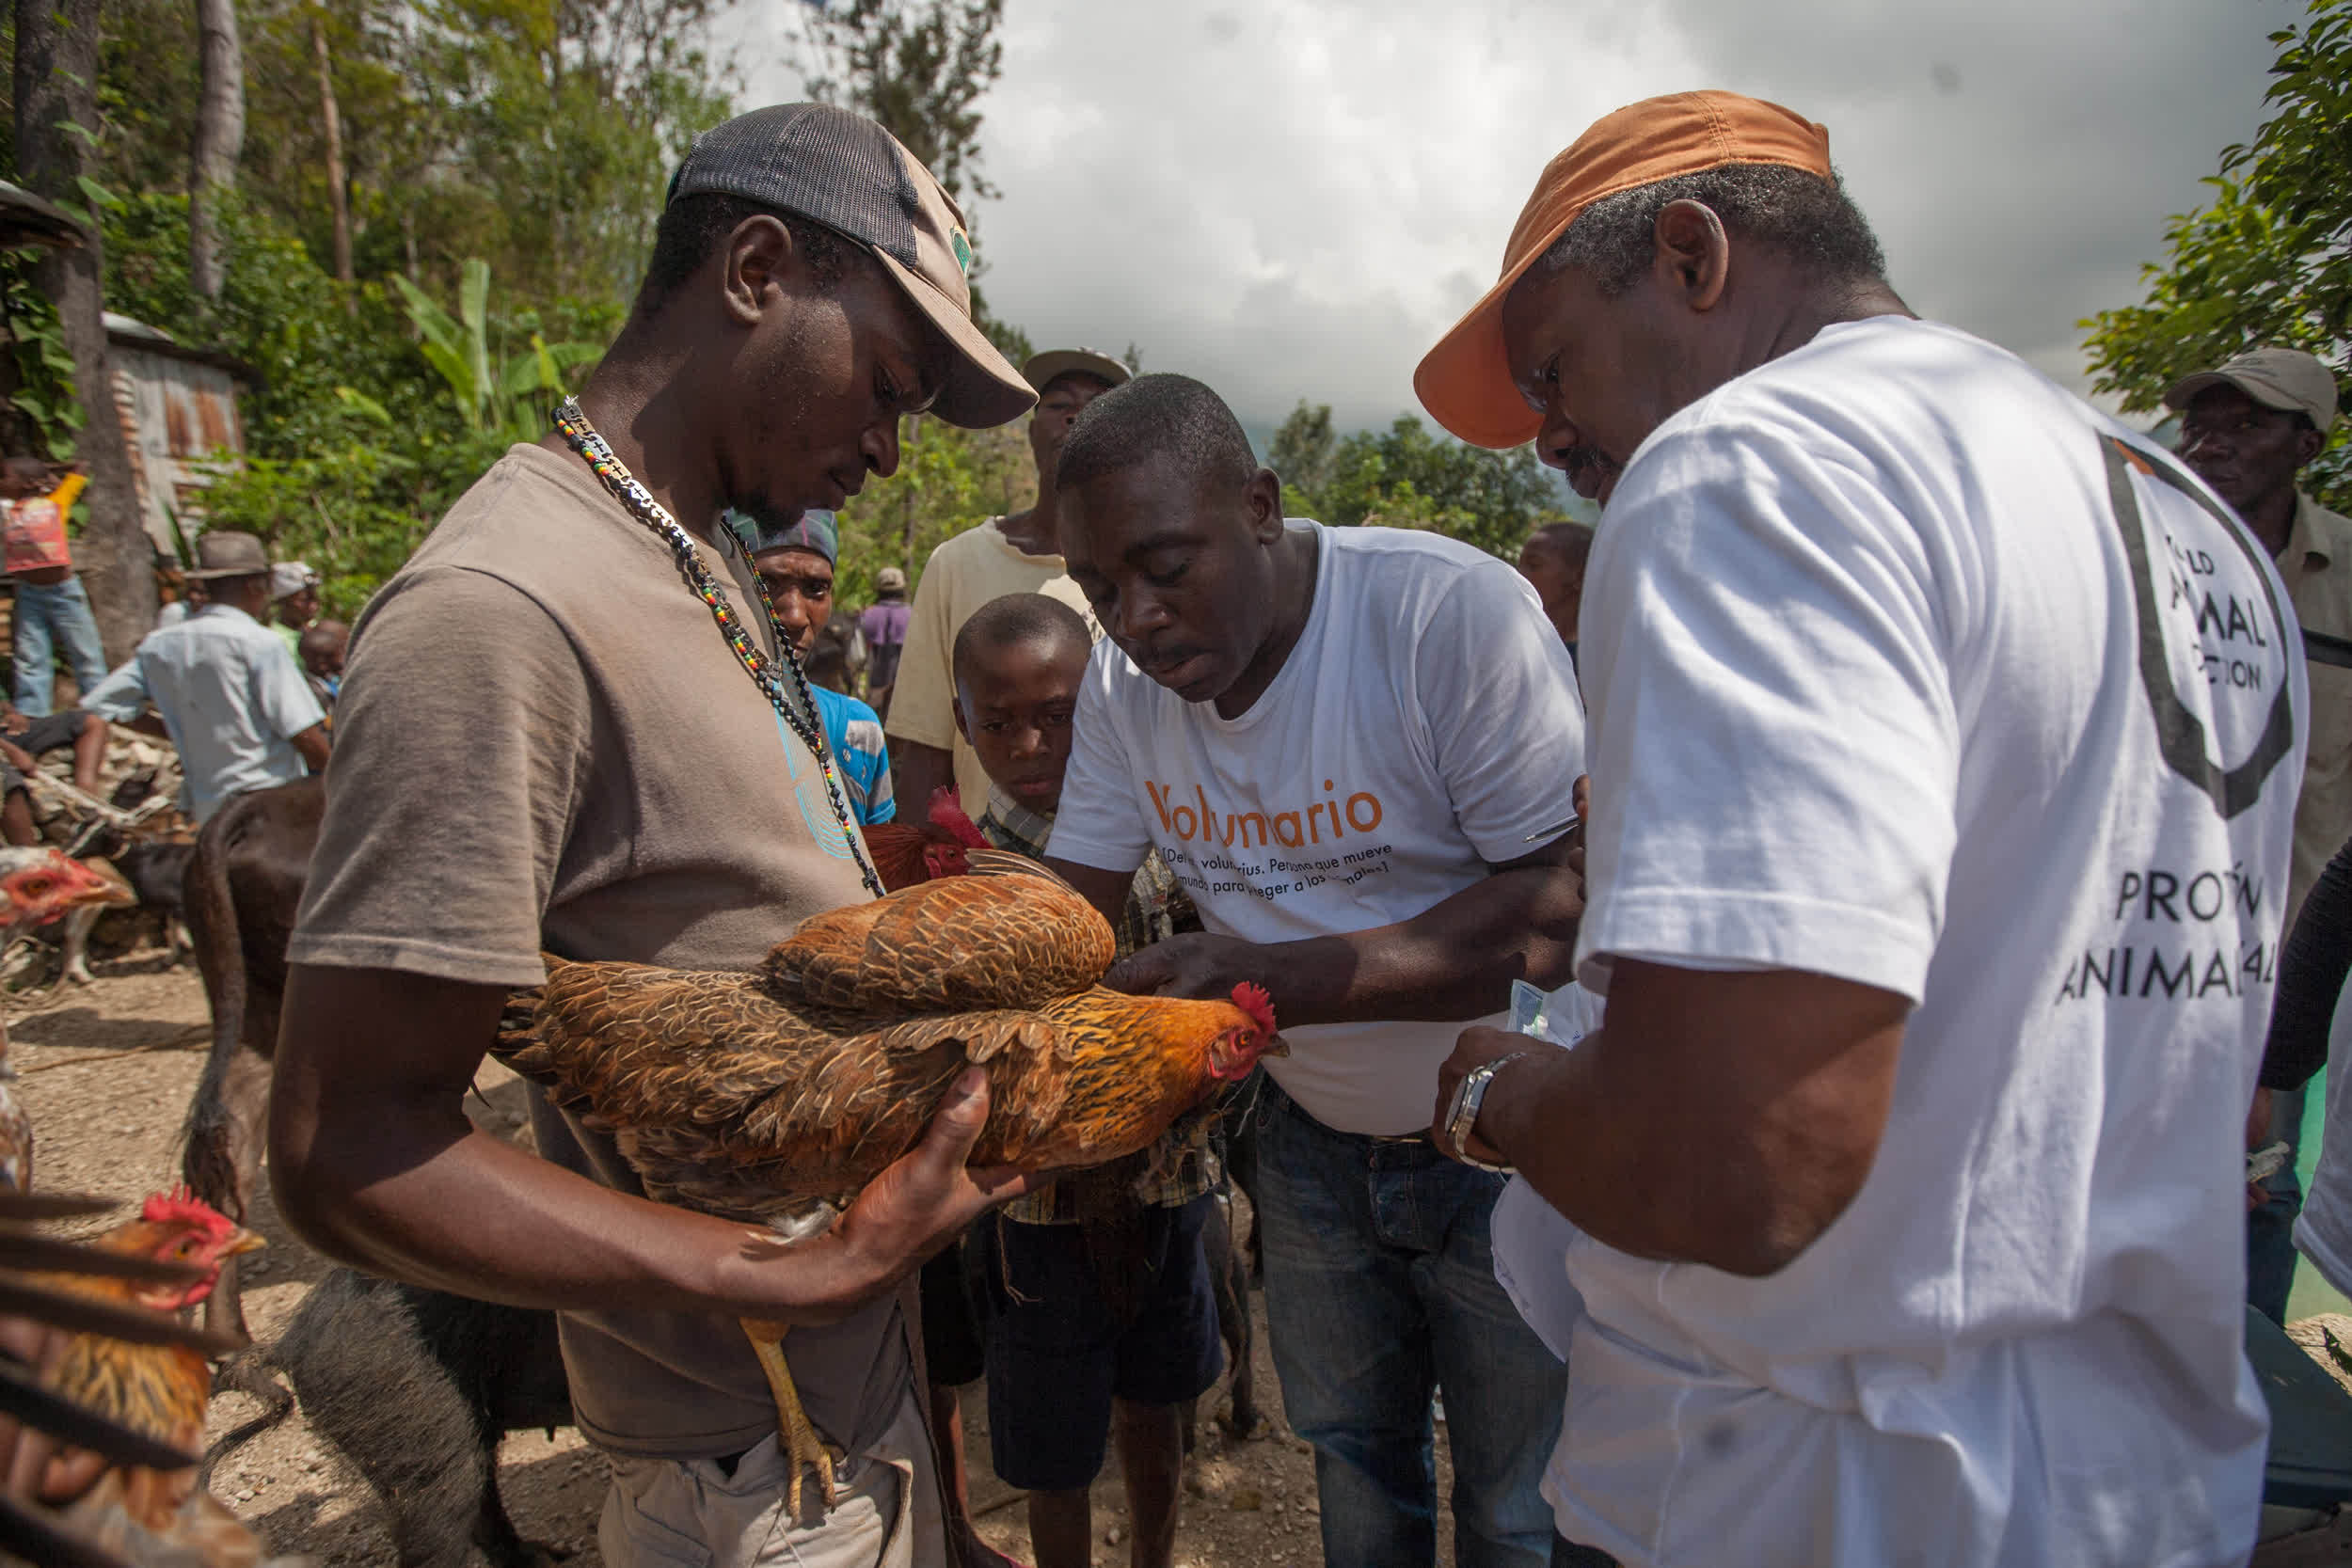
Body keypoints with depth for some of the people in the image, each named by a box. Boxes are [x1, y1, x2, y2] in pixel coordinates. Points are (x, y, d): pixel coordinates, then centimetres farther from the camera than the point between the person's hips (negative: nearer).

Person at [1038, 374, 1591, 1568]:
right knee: (1348, 1451, 24)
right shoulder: (1123, 679, -8)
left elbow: (1566, 904, -29)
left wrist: (1284, 981, -39)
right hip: (1315, 1138, 5)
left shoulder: (1455, 613, -27)